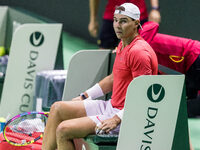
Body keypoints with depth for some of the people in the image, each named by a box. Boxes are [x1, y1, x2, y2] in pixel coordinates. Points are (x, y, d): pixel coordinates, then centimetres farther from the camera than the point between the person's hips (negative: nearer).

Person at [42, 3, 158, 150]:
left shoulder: (139, 51, -19)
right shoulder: (123, 46, 12)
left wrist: (116, 119, -26)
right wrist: (84, 97, 25)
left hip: (126, 115, -10)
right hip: (111, 105, 10)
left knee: (63, 130, -19)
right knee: (58, 108, 10)